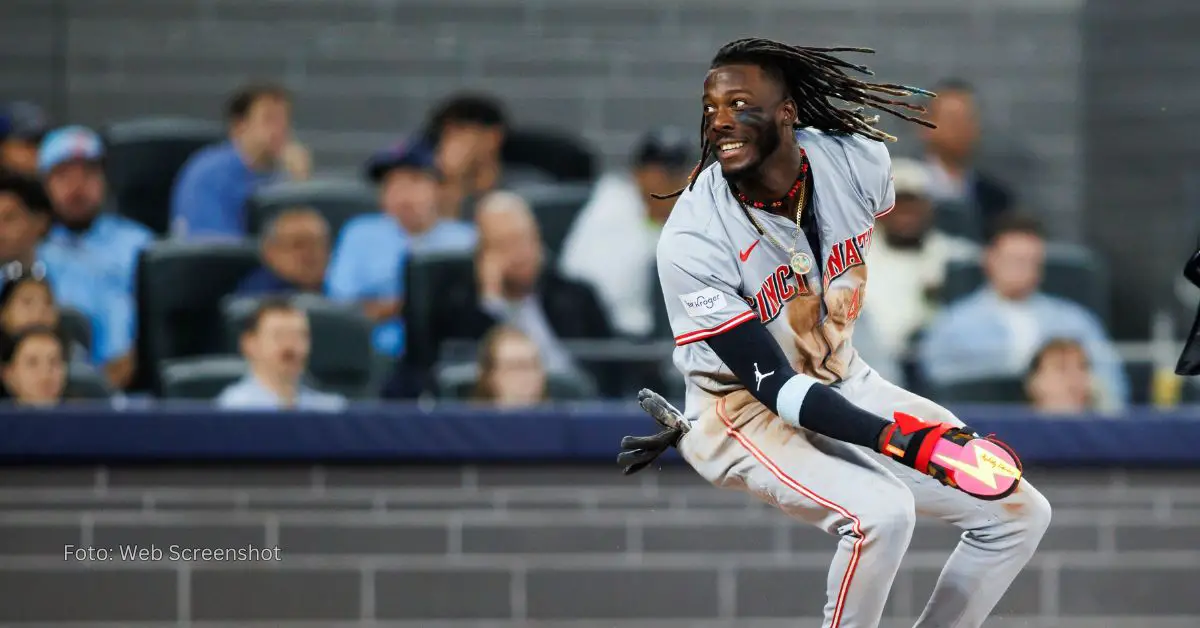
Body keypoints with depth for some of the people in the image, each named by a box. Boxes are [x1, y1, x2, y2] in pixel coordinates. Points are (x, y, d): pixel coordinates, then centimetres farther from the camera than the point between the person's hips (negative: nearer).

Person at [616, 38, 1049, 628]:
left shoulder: (857, 162, -13)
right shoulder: (693, 241, -26)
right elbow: (774, 385, -27)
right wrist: (902, 441, -39)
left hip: (846, 386, 6)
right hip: (748, 412, -6)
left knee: (1019, 512, 1)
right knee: (879, 512, -33)